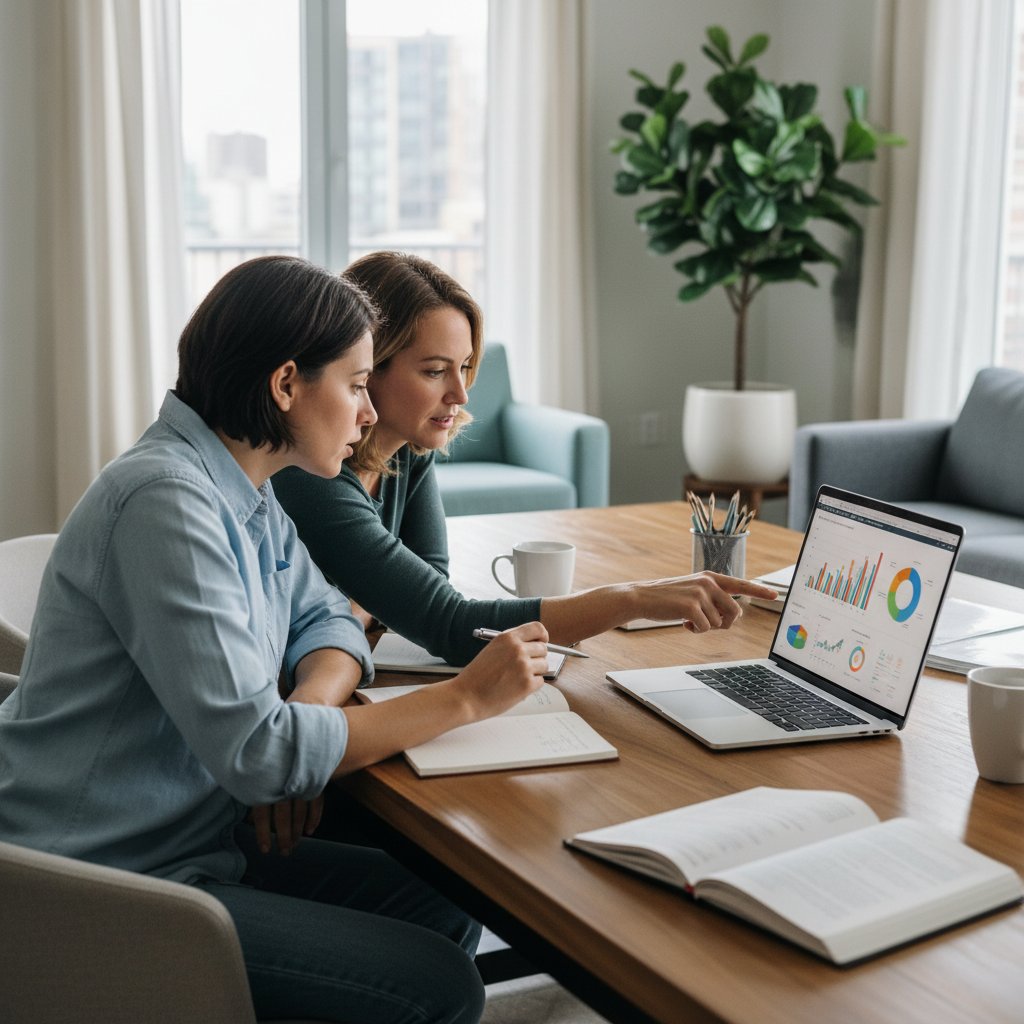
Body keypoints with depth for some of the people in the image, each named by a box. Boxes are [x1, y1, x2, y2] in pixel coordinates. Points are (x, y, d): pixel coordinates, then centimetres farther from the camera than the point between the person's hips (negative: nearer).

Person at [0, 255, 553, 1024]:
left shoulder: (246, 493, 7)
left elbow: (329, 620, 14)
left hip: (196, 839, 9)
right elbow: (253, 750, -27)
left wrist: (300, 718, -9)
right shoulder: (166, 500, -24)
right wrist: (467, 697, -19)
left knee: (447, 917, 5)